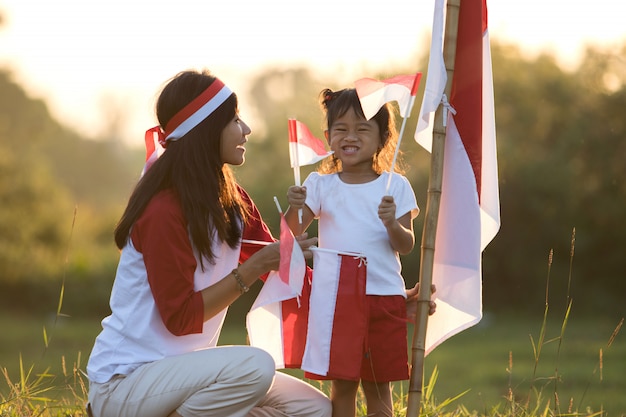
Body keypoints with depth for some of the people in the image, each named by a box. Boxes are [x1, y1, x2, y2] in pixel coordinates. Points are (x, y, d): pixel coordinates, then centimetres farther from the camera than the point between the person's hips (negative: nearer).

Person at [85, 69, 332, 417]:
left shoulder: (231, 200, 6)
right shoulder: (164, 211, -19)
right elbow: (180, 318, -19)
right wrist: (252, 269, -22)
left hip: (184, 369, 8)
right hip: (124, 380, -8)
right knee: (253, 366, -31)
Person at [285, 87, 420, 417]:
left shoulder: (395, 186, 3)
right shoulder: (320, 185, 6)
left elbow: (405, 246, -1)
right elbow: (292, 234, 1)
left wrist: (391, 223, -21)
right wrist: (294, 208, -19)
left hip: (383, 298, -1)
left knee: (378, 386, 4)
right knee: (341, 384, 4)